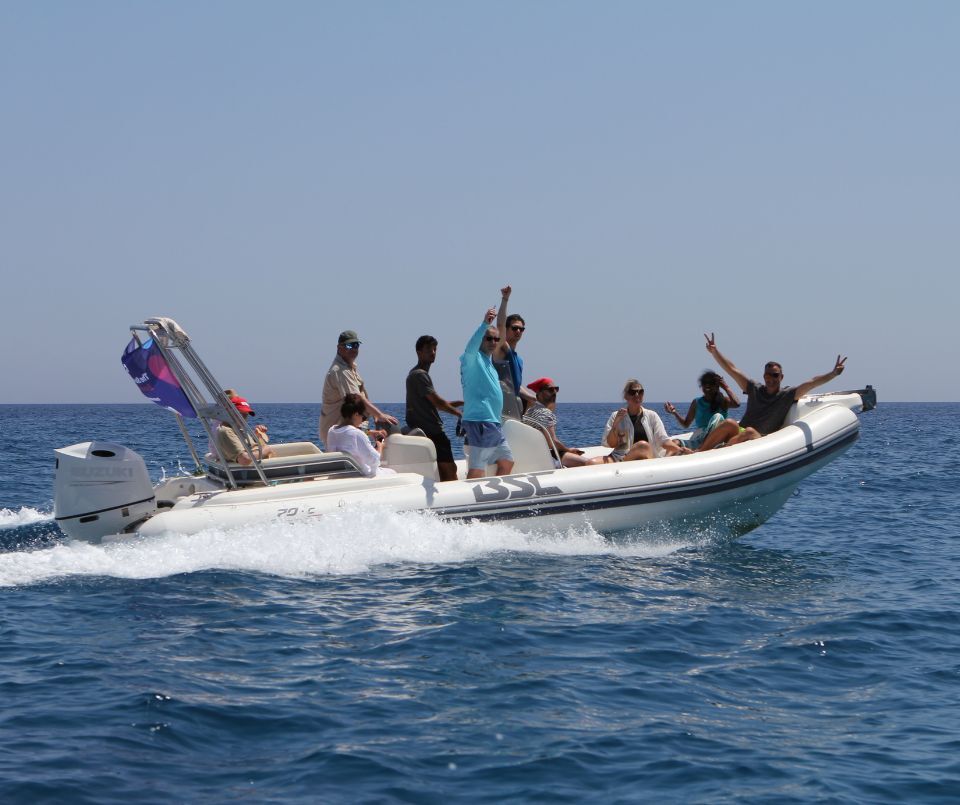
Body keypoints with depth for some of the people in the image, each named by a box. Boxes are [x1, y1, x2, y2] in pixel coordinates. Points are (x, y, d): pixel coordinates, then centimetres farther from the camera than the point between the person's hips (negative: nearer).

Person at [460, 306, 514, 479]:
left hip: (494, 424, 10)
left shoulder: (489, 362, 21)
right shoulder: (473, 359, -7)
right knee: (477, 470, -18)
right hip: (479, 422, -10)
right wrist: (485, 324, -45)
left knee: (507, 462, 19)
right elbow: (470, 347, -31)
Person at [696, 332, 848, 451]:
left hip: (762, 442, -2)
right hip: (737, 435, 2)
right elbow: (731, 369, 13)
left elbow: (813, 382, -1)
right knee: (730, 423, -32)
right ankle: (696, 453, -41)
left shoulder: (788, 394, 10)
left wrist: (833, 374, -14)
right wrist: (714, 351, 4)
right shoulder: (754, 389, 16)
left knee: (750, 432, -37)